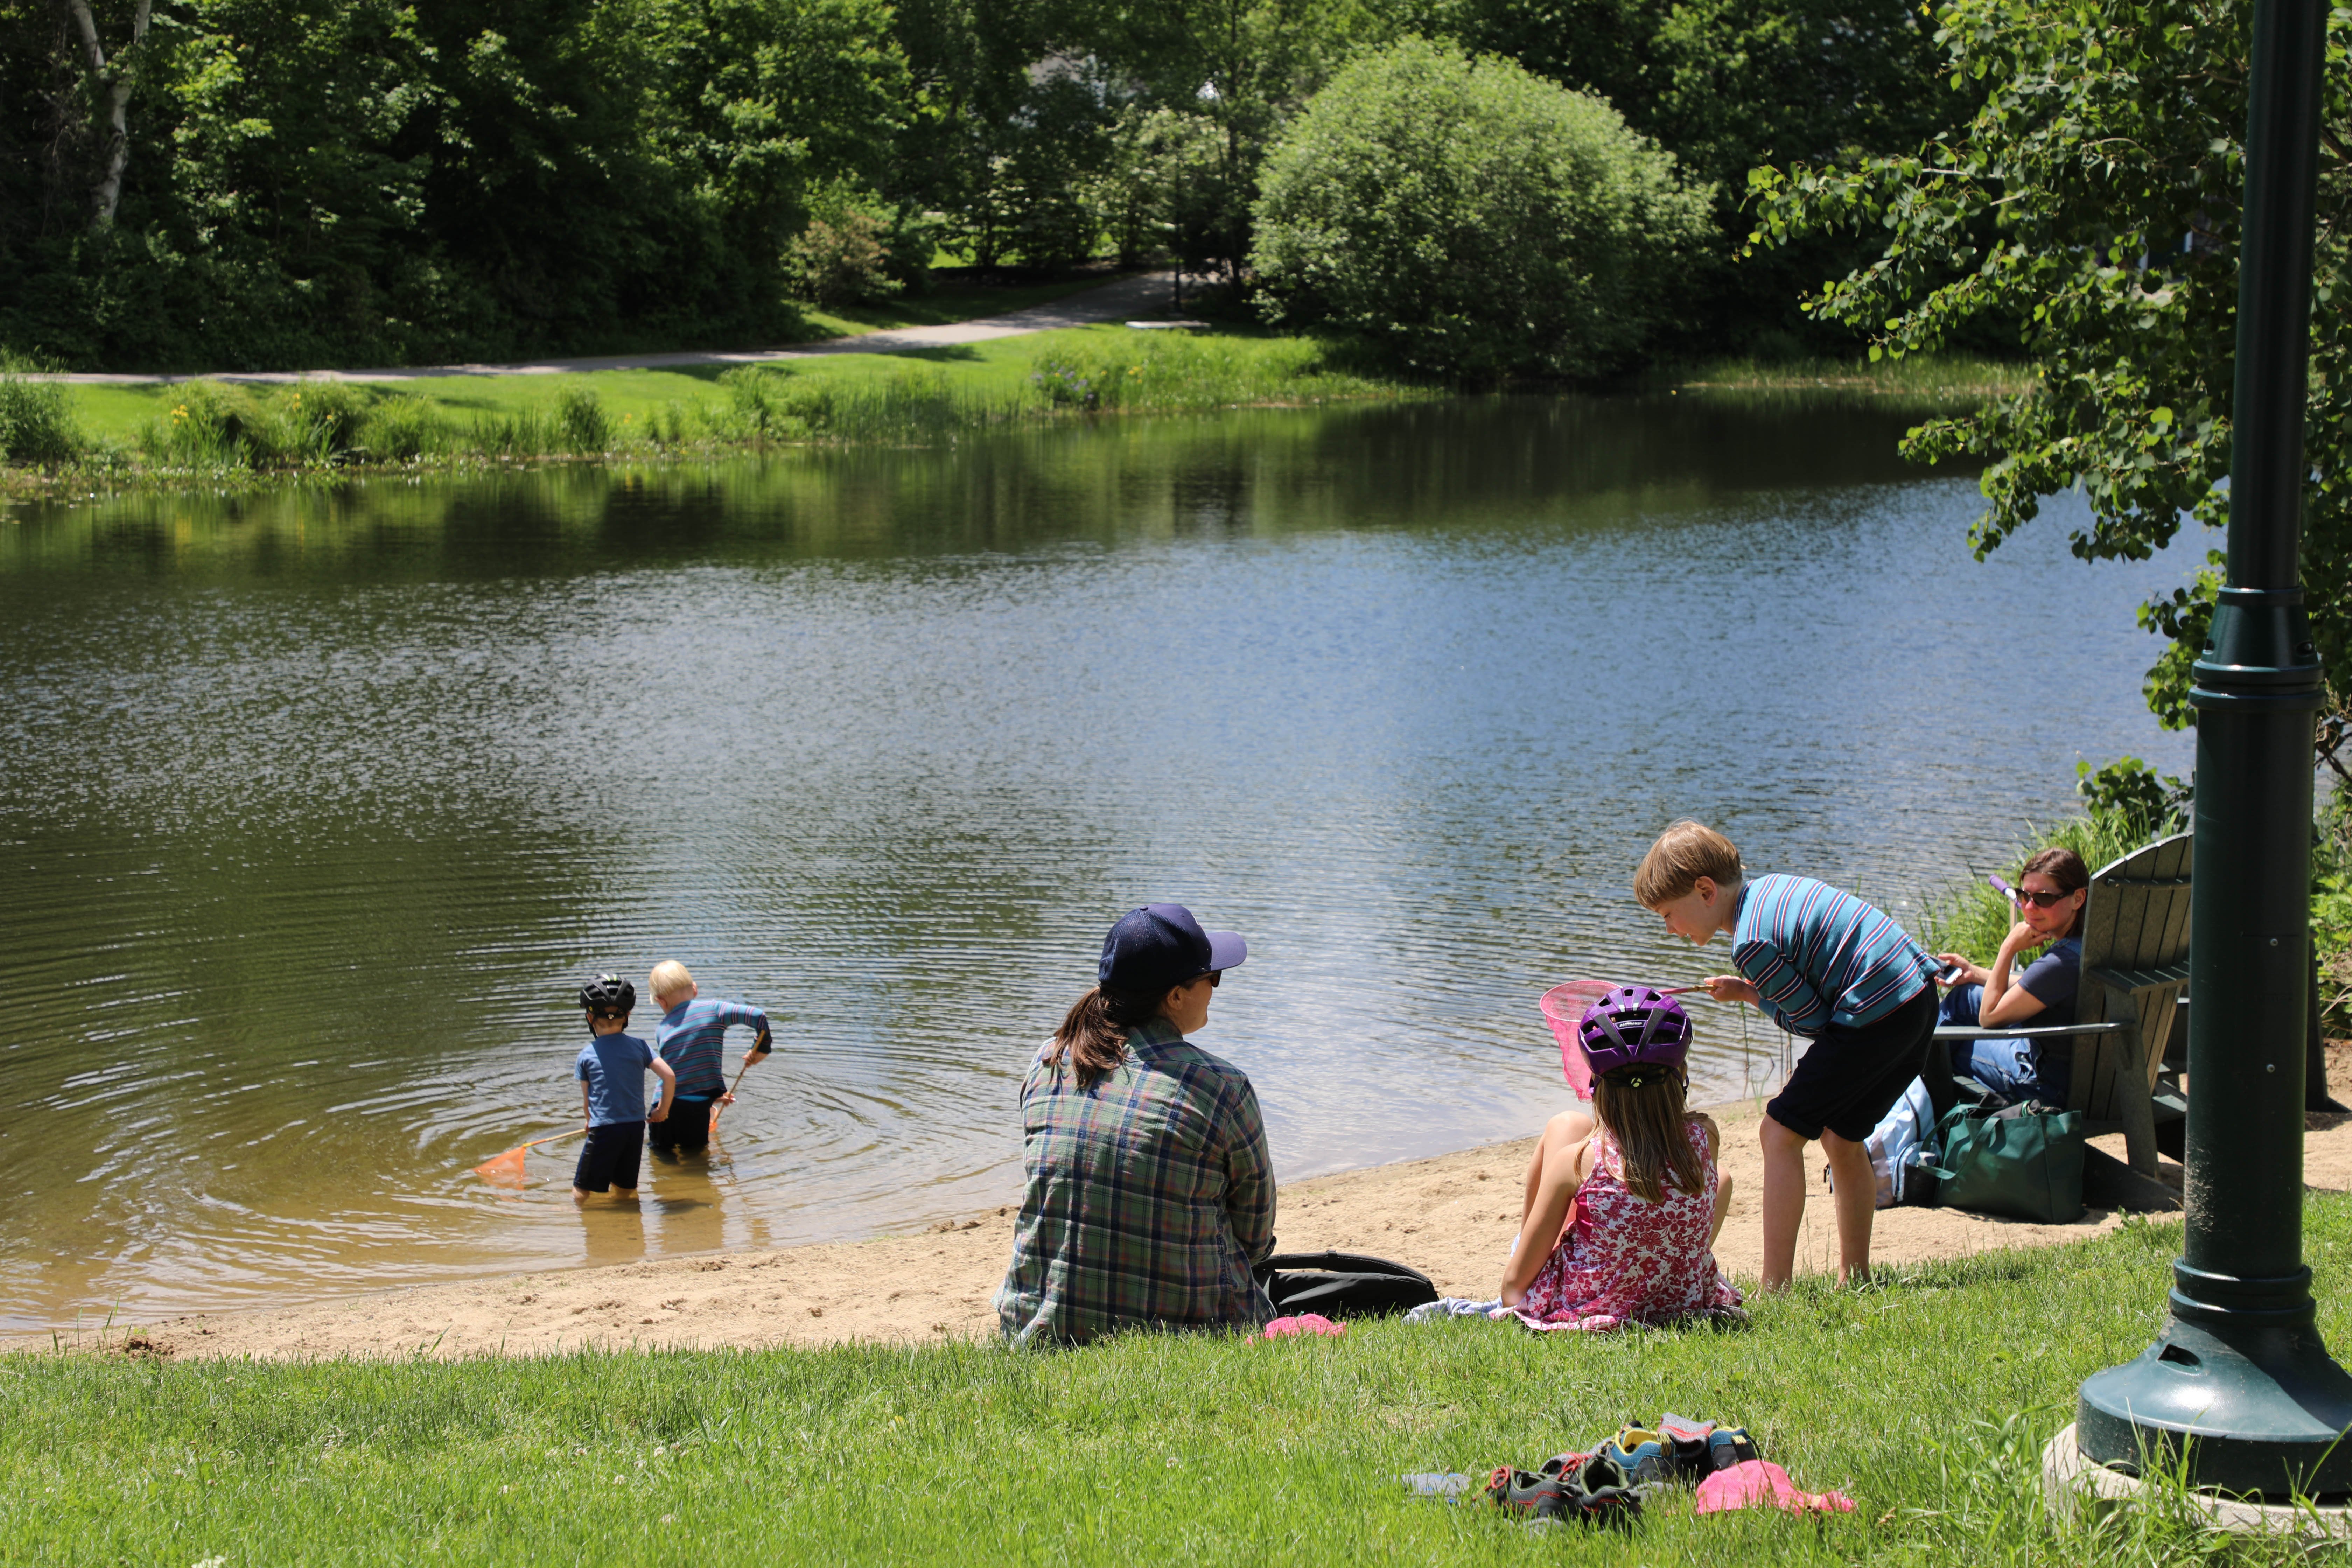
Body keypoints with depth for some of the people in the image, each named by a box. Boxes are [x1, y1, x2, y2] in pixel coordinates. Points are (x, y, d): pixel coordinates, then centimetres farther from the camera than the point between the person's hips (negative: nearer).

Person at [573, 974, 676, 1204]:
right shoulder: (639, 1046, 1)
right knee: (626, 1189, 16)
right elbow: (669, 1076, -4)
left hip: (604, 1130, -3)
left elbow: (586, 1103, 5)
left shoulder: (586, 1055, -1)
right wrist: (663, 1110, 12)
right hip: (636, 1127, 3)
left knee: (581, 1193, 5)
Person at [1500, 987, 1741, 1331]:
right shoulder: (1705, 1139, -17)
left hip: (1580, 1308, -2)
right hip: (1685, 1301, 2)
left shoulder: (1577, 1161, -24)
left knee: (1568, 1124, 13)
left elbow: (1514, 1285, -16)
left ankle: (1527, 1230, 39)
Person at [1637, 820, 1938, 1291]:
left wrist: (1749, 995, 3)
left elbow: (1813, 1021, -10)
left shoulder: (1753, 944, -15)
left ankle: (1775, 1288, -9)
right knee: (1842, 1139, 21)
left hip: (1875, 1018, -10)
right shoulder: (1773, 886, 14)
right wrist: (1759, 991, 11)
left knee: (1781, 1133, -5)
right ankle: (1855, 1277, 29)